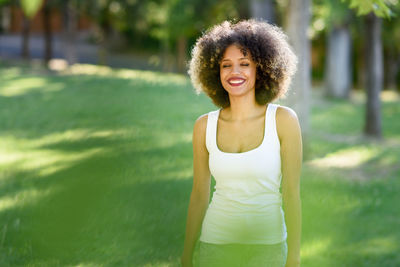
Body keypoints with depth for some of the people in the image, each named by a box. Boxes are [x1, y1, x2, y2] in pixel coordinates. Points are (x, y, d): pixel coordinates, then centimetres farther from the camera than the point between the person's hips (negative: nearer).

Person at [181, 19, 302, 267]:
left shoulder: (283, 120, -8)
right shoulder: (205, 126, 0)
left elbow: (292, 192, -7)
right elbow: (199, 194, 6)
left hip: (266, 247, -2)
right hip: (216, 245, 2)